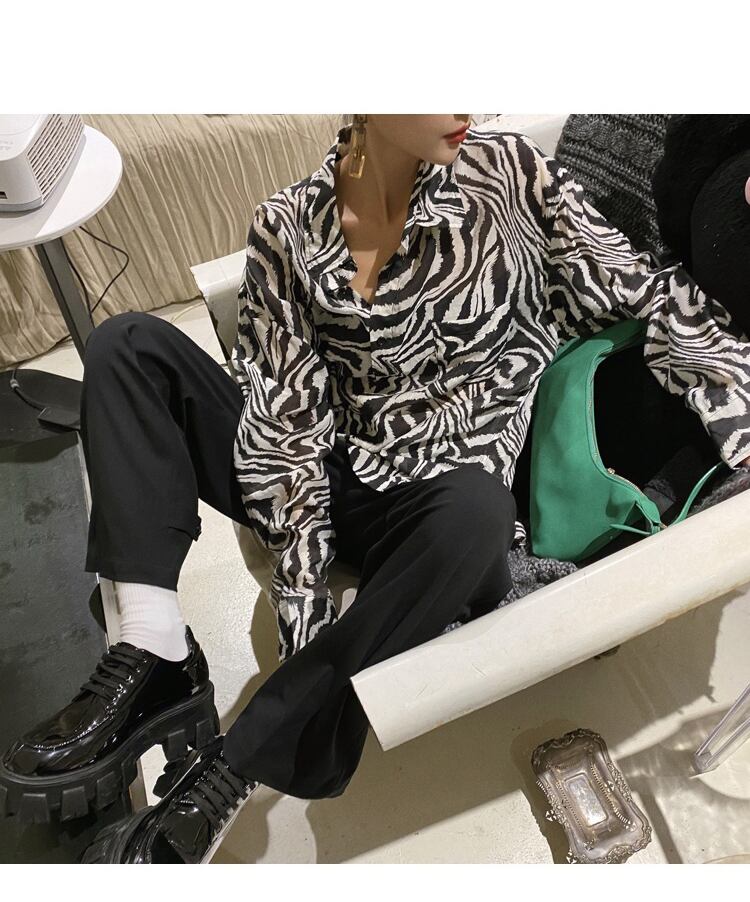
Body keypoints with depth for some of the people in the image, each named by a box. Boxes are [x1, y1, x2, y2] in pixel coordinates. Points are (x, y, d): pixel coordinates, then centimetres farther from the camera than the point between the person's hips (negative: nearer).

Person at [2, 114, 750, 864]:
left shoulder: (506, 170, -3)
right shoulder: (286, 229, -4)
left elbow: (642, 293, -3)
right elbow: (286, 422, -9)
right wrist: (301, 589, -17)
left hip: (430, 511, -1)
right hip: (322, 484, 2)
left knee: (476, 509, -38)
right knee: (129, 345, -8)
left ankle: (225, 776, -23)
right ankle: (154, 664, -21)